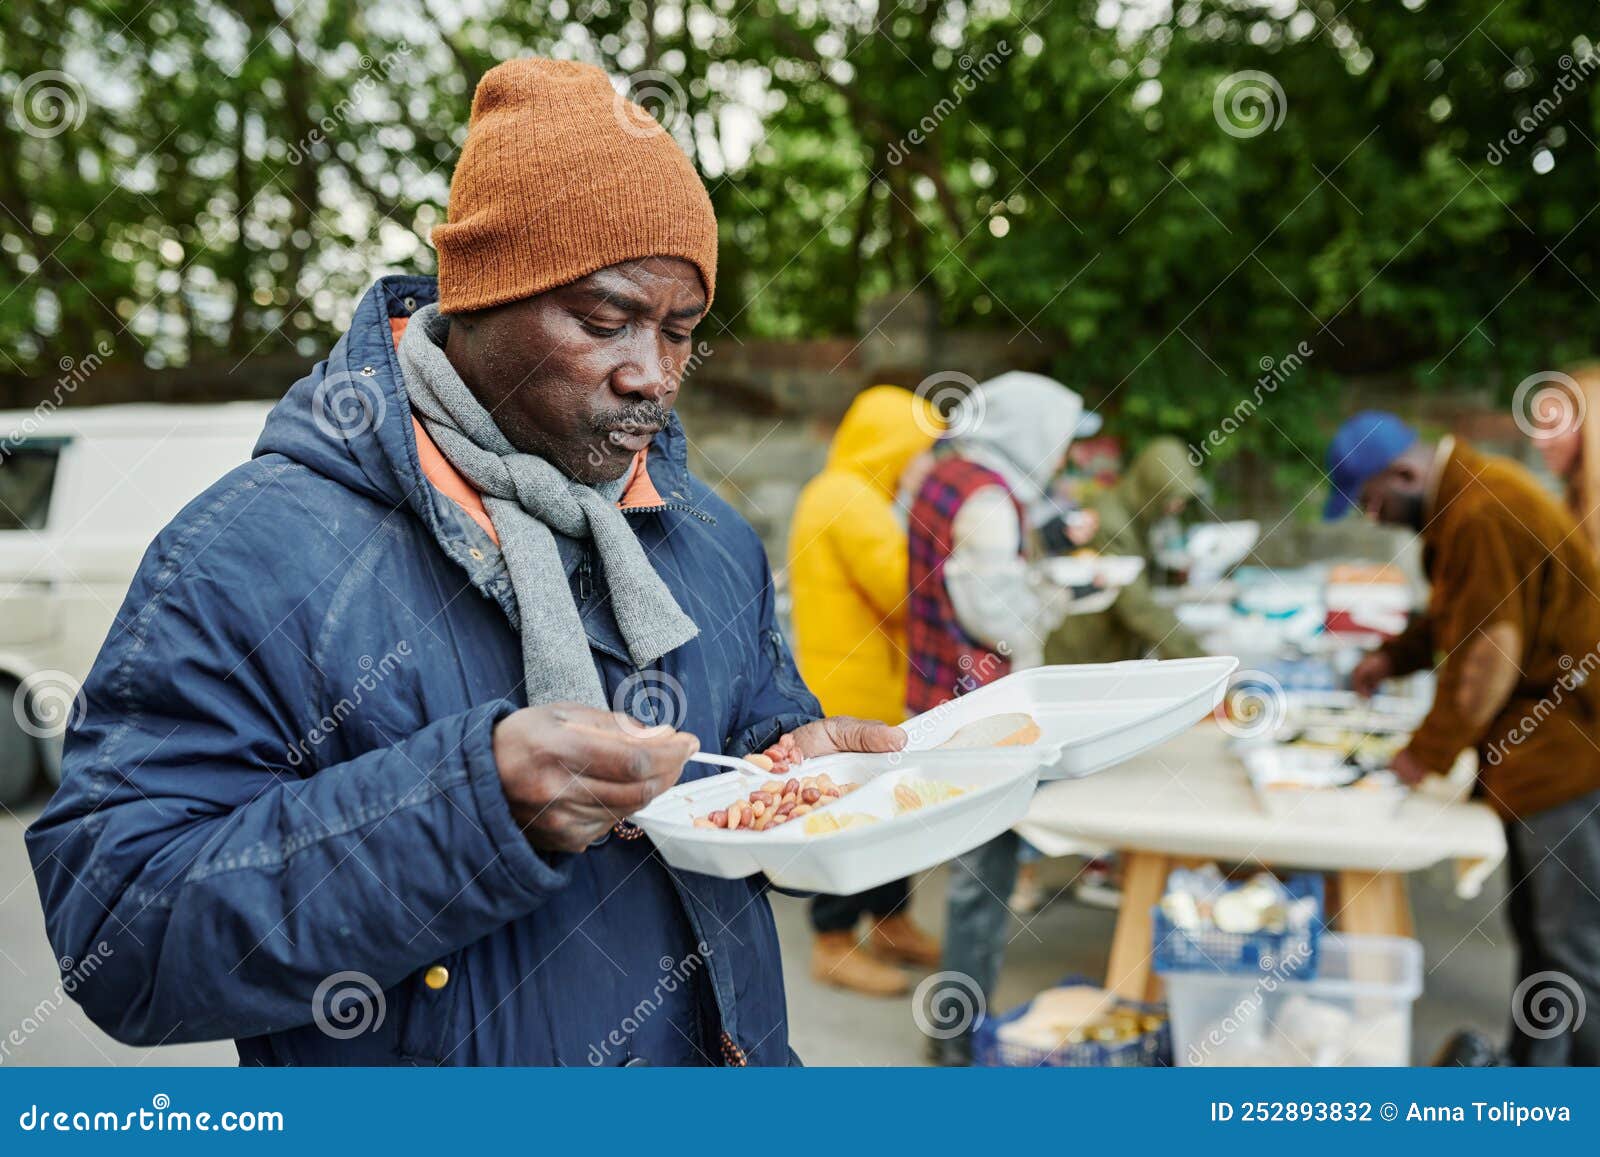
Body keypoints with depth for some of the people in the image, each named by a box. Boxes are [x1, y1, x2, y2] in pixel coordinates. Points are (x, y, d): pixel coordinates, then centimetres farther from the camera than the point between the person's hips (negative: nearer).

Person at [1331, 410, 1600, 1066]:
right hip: (1532, 740, 11)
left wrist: (1429, 751, -13)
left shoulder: (1482, 516, -23)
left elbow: (1486, 654, -23)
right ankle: (1534, 1064, 28)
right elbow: (1457, 616, 23)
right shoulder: (1458, 501, 10)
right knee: (1536, 928, 18)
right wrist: (1394, 657, 8)